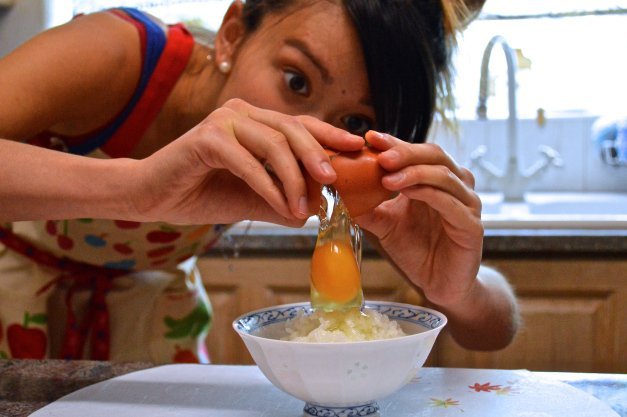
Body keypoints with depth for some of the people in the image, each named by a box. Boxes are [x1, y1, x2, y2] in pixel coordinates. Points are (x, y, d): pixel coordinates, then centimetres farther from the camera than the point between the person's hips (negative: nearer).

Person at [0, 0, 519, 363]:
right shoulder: (117, 59, -35)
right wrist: (134, 187, -61)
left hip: (143, 288, 2)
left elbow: (494, 331, -21)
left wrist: (460, 294, -43)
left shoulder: (353, 166, -24)